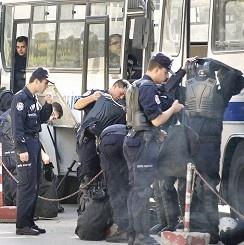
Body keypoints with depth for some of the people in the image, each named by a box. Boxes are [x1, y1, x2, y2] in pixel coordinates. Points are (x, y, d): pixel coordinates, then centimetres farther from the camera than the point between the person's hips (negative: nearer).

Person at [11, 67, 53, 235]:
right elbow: (17, 125, -17)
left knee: (35, 185, 11)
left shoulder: (33, 99, 16)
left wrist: (47, 106, 8)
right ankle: (22, 225, -9)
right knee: (27, 185, -10)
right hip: (26, 144, -10)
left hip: (35, 143, 10)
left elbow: (41, 120, 24)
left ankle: (29, 222, 17)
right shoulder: (20, 98, -12)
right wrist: (21, 149, -22)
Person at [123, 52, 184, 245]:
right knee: (142, 191, -9)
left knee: (135, 189, 12)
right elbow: (156, 119, -20)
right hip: (145, 144, -10)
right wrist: (173, 109, -4)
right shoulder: (149, 88, -15)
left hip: (134, 141, 10)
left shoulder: (136, 85, 17)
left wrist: (156, 133, 27)